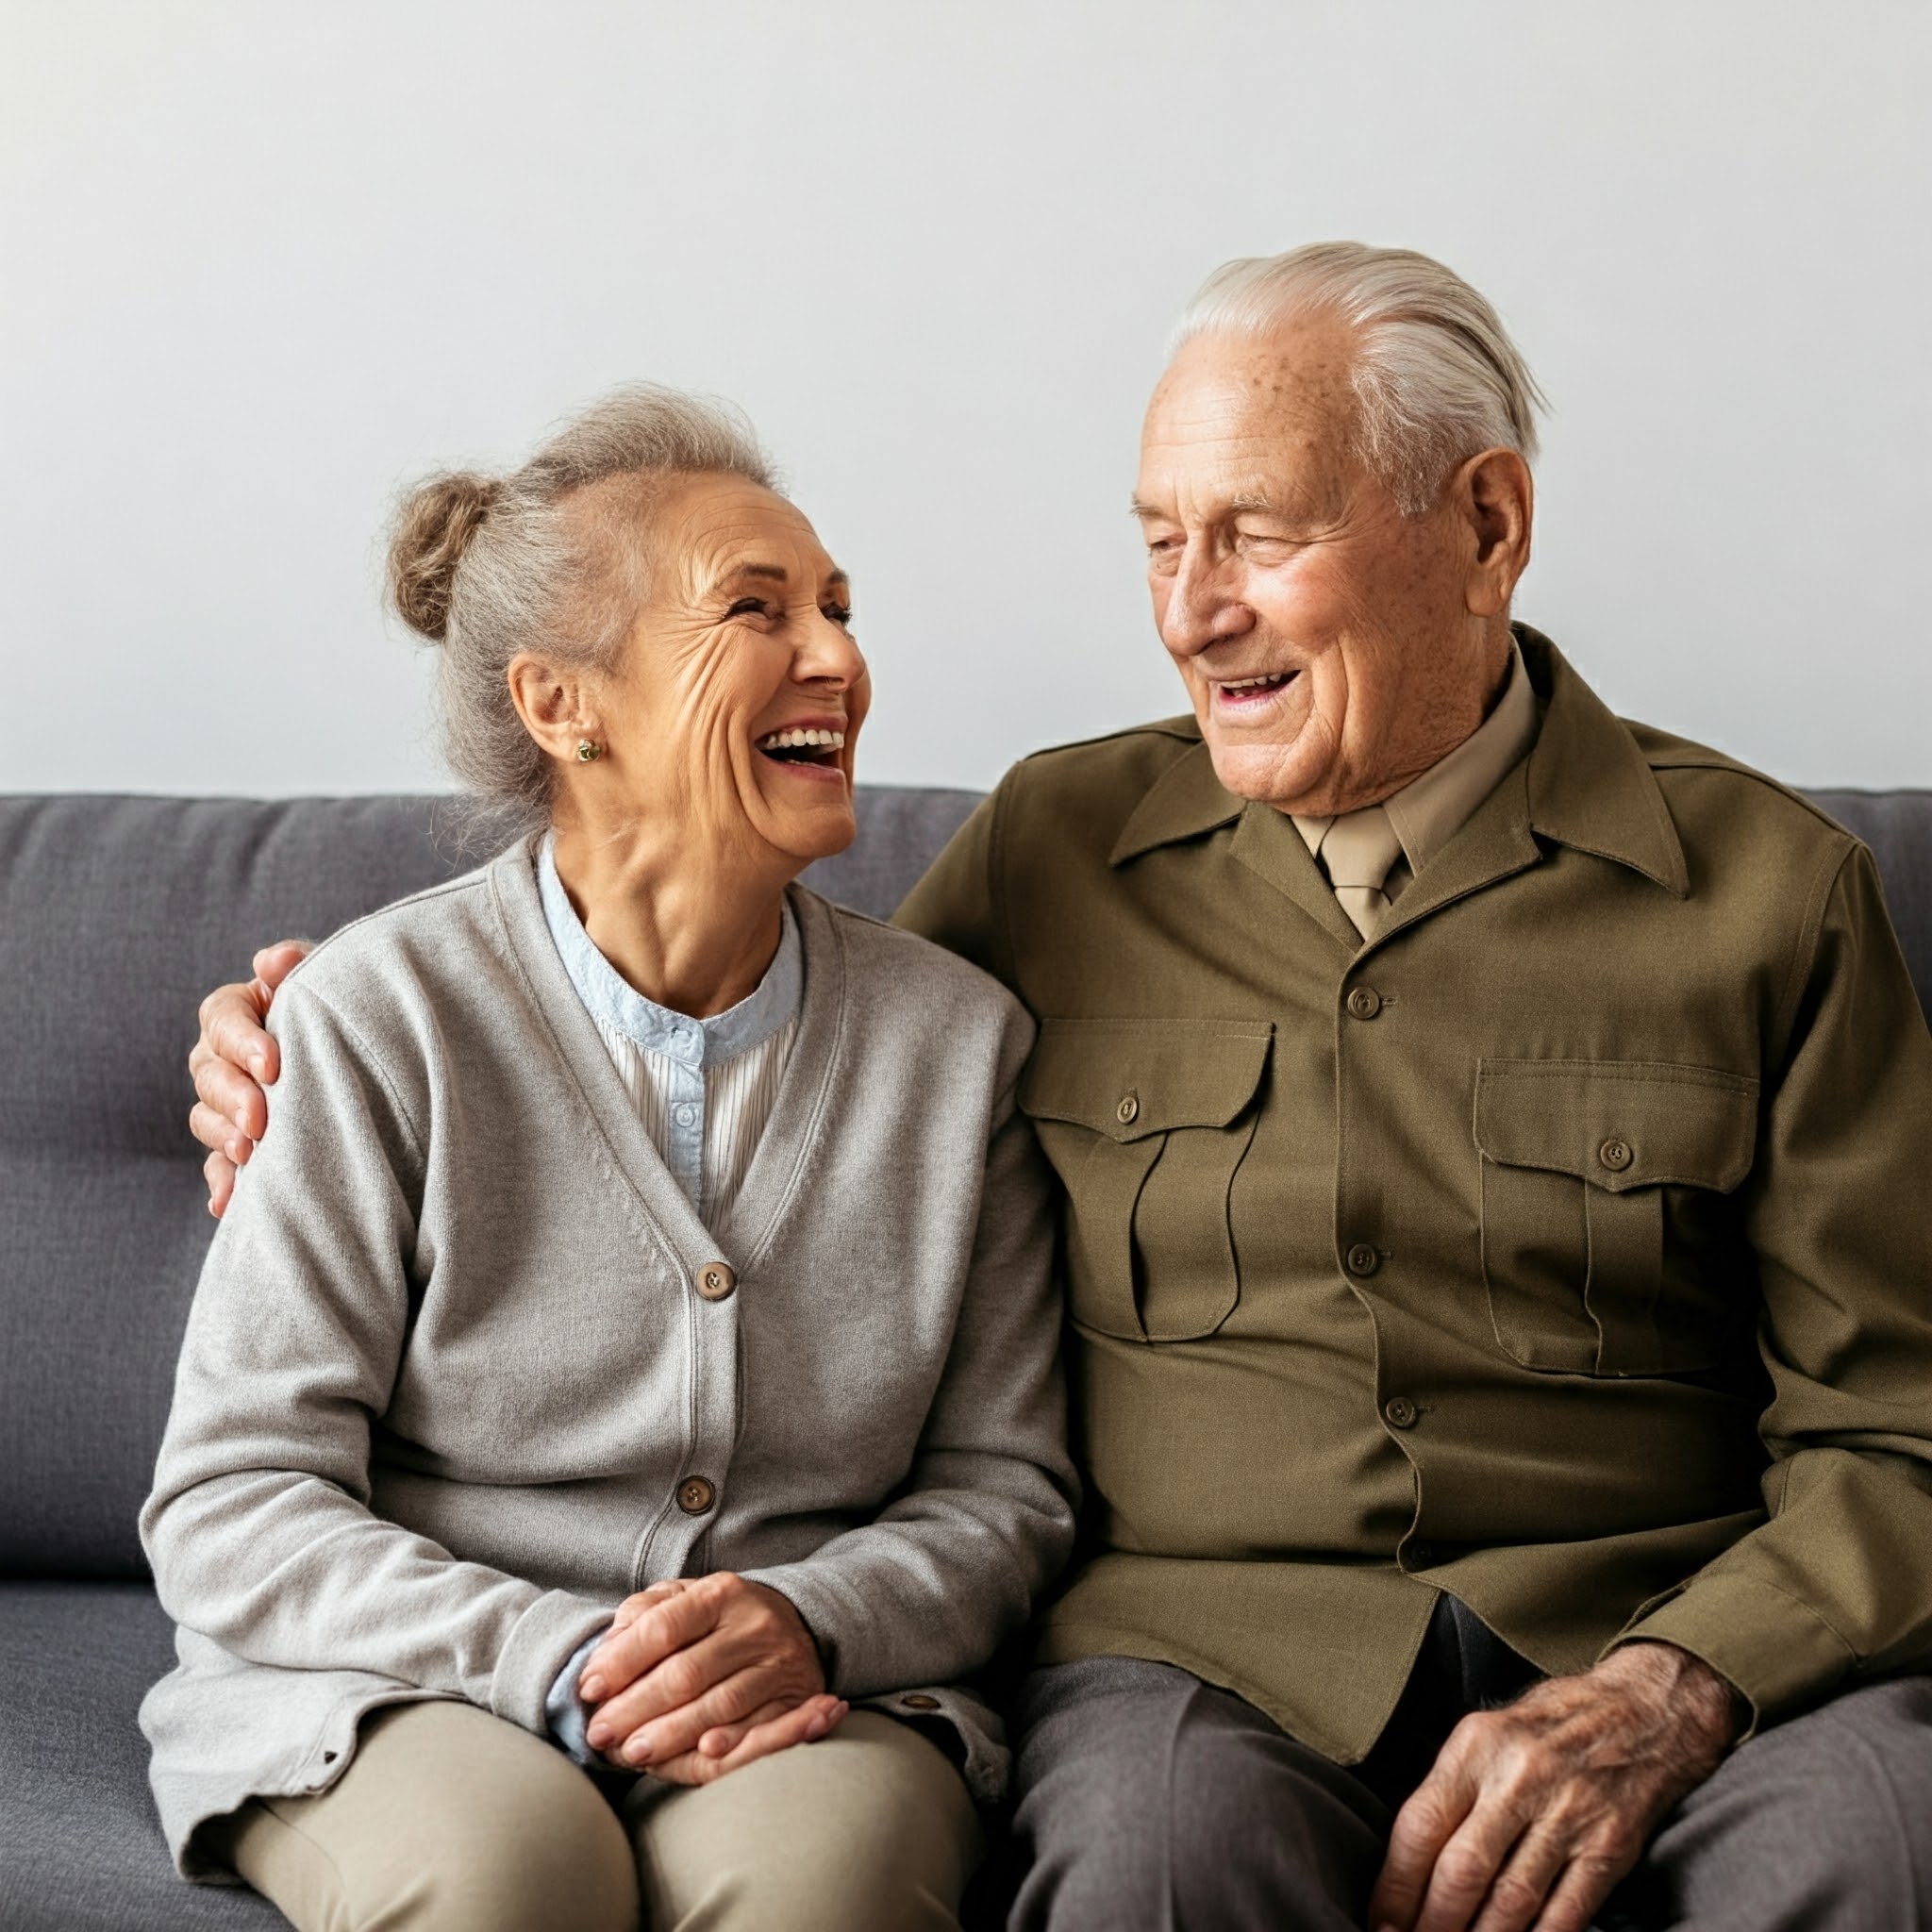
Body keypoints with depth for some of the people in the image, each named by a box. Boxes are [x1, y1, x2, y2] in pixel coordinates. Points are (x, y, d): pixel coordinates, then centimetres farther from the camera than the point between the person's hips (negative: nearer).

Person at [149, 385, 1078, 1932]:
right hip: (415, 1688, -1)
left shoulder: (957, 1035, 4)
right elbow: (231, 1509, -6)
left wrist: (811, 1623, -14)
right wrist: (558, 1667, -20)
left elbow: (1002, 1487, 8)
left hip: (812, 1700, 2)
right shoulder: (380, 1017, -5)